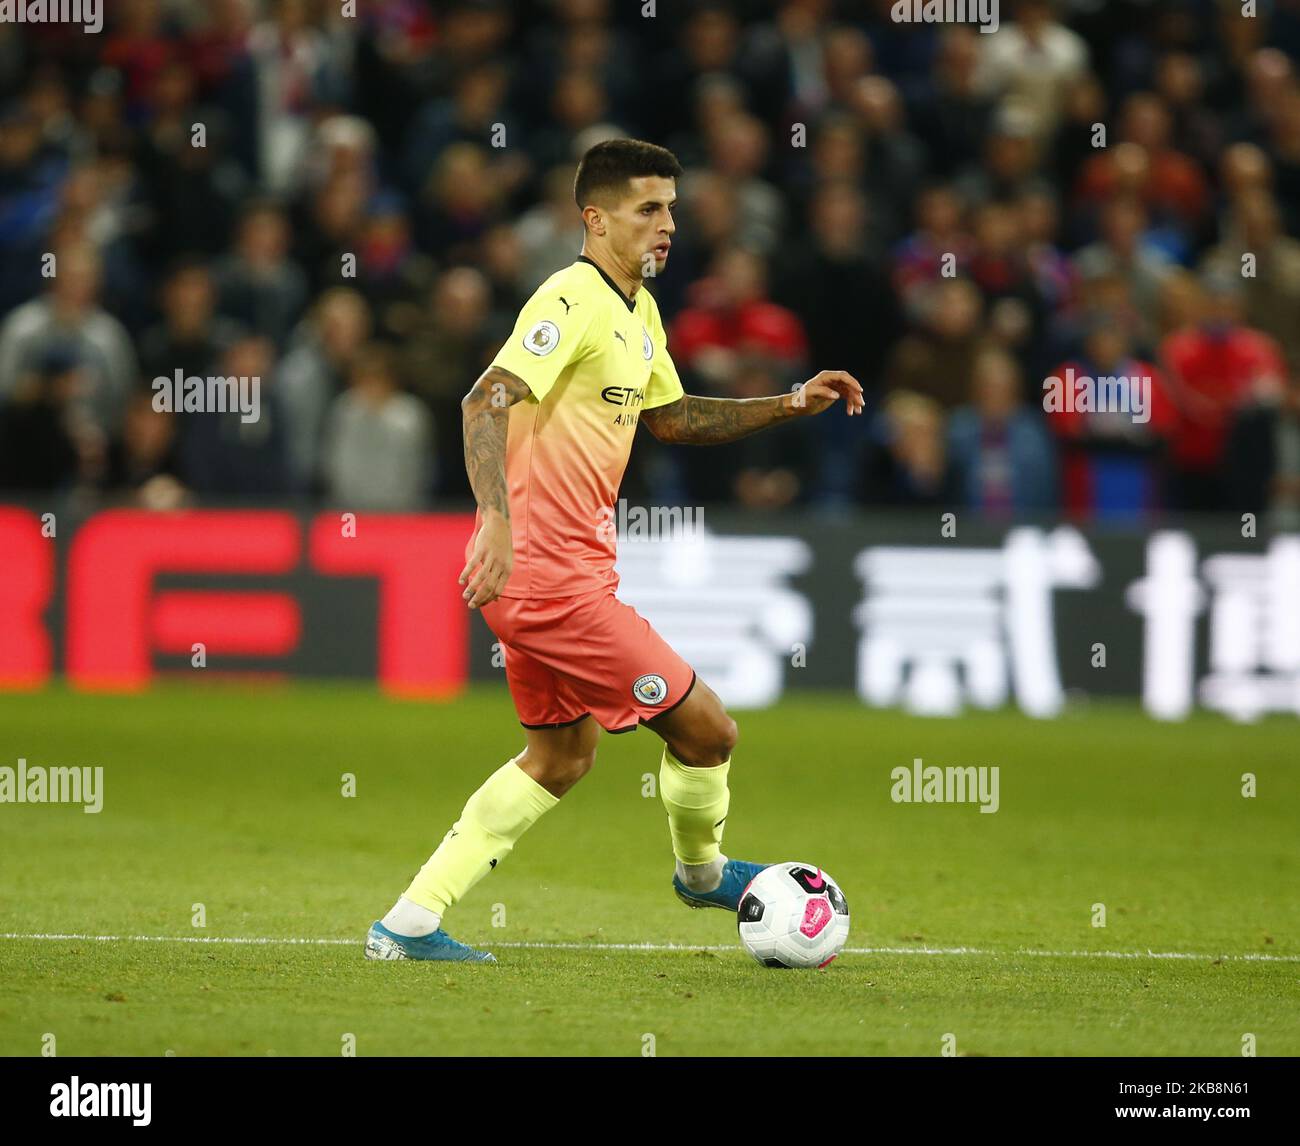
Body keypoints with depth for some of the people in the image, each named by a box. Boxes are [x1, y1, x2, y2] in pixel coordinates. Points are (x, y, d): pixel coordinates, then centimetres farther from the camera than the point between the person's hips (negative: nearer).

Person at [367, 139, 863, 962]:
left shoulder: (639, 310, 14)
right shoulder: (573, 301, -17)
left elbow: (670, 417, 28)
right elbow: (488, 401, -28)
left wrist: (790, 405, 20)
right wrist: (498, 518, -40)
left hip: (553, 572, 11)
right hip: (553, 575, -11)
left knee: (563, 755, 22)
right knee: (706, 727, -2)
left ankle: (411, 924, 19)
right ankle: (702, 870, 28)